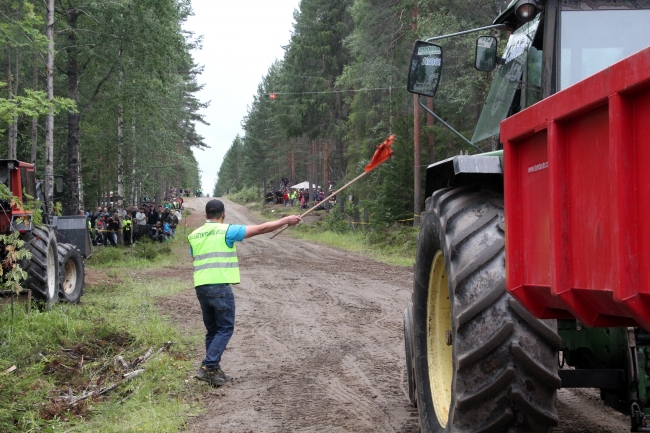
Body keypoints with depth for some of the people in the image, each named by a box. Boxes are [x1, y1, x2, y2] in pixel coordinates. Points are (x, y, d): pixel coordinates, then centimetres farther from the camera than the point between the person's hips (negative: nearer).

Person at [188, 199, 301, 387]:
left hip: (200, 287, 6)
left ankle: (214, 370, 14)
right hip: (219, 286, -6)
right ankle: (208, 367, -10)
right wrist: (286, 220, 8)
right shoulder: (227, 231, -3)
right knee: (225, 328, 2)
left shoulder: (194, 235, 12)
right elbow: (261, 228, -1)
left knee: (212, 330, 15)